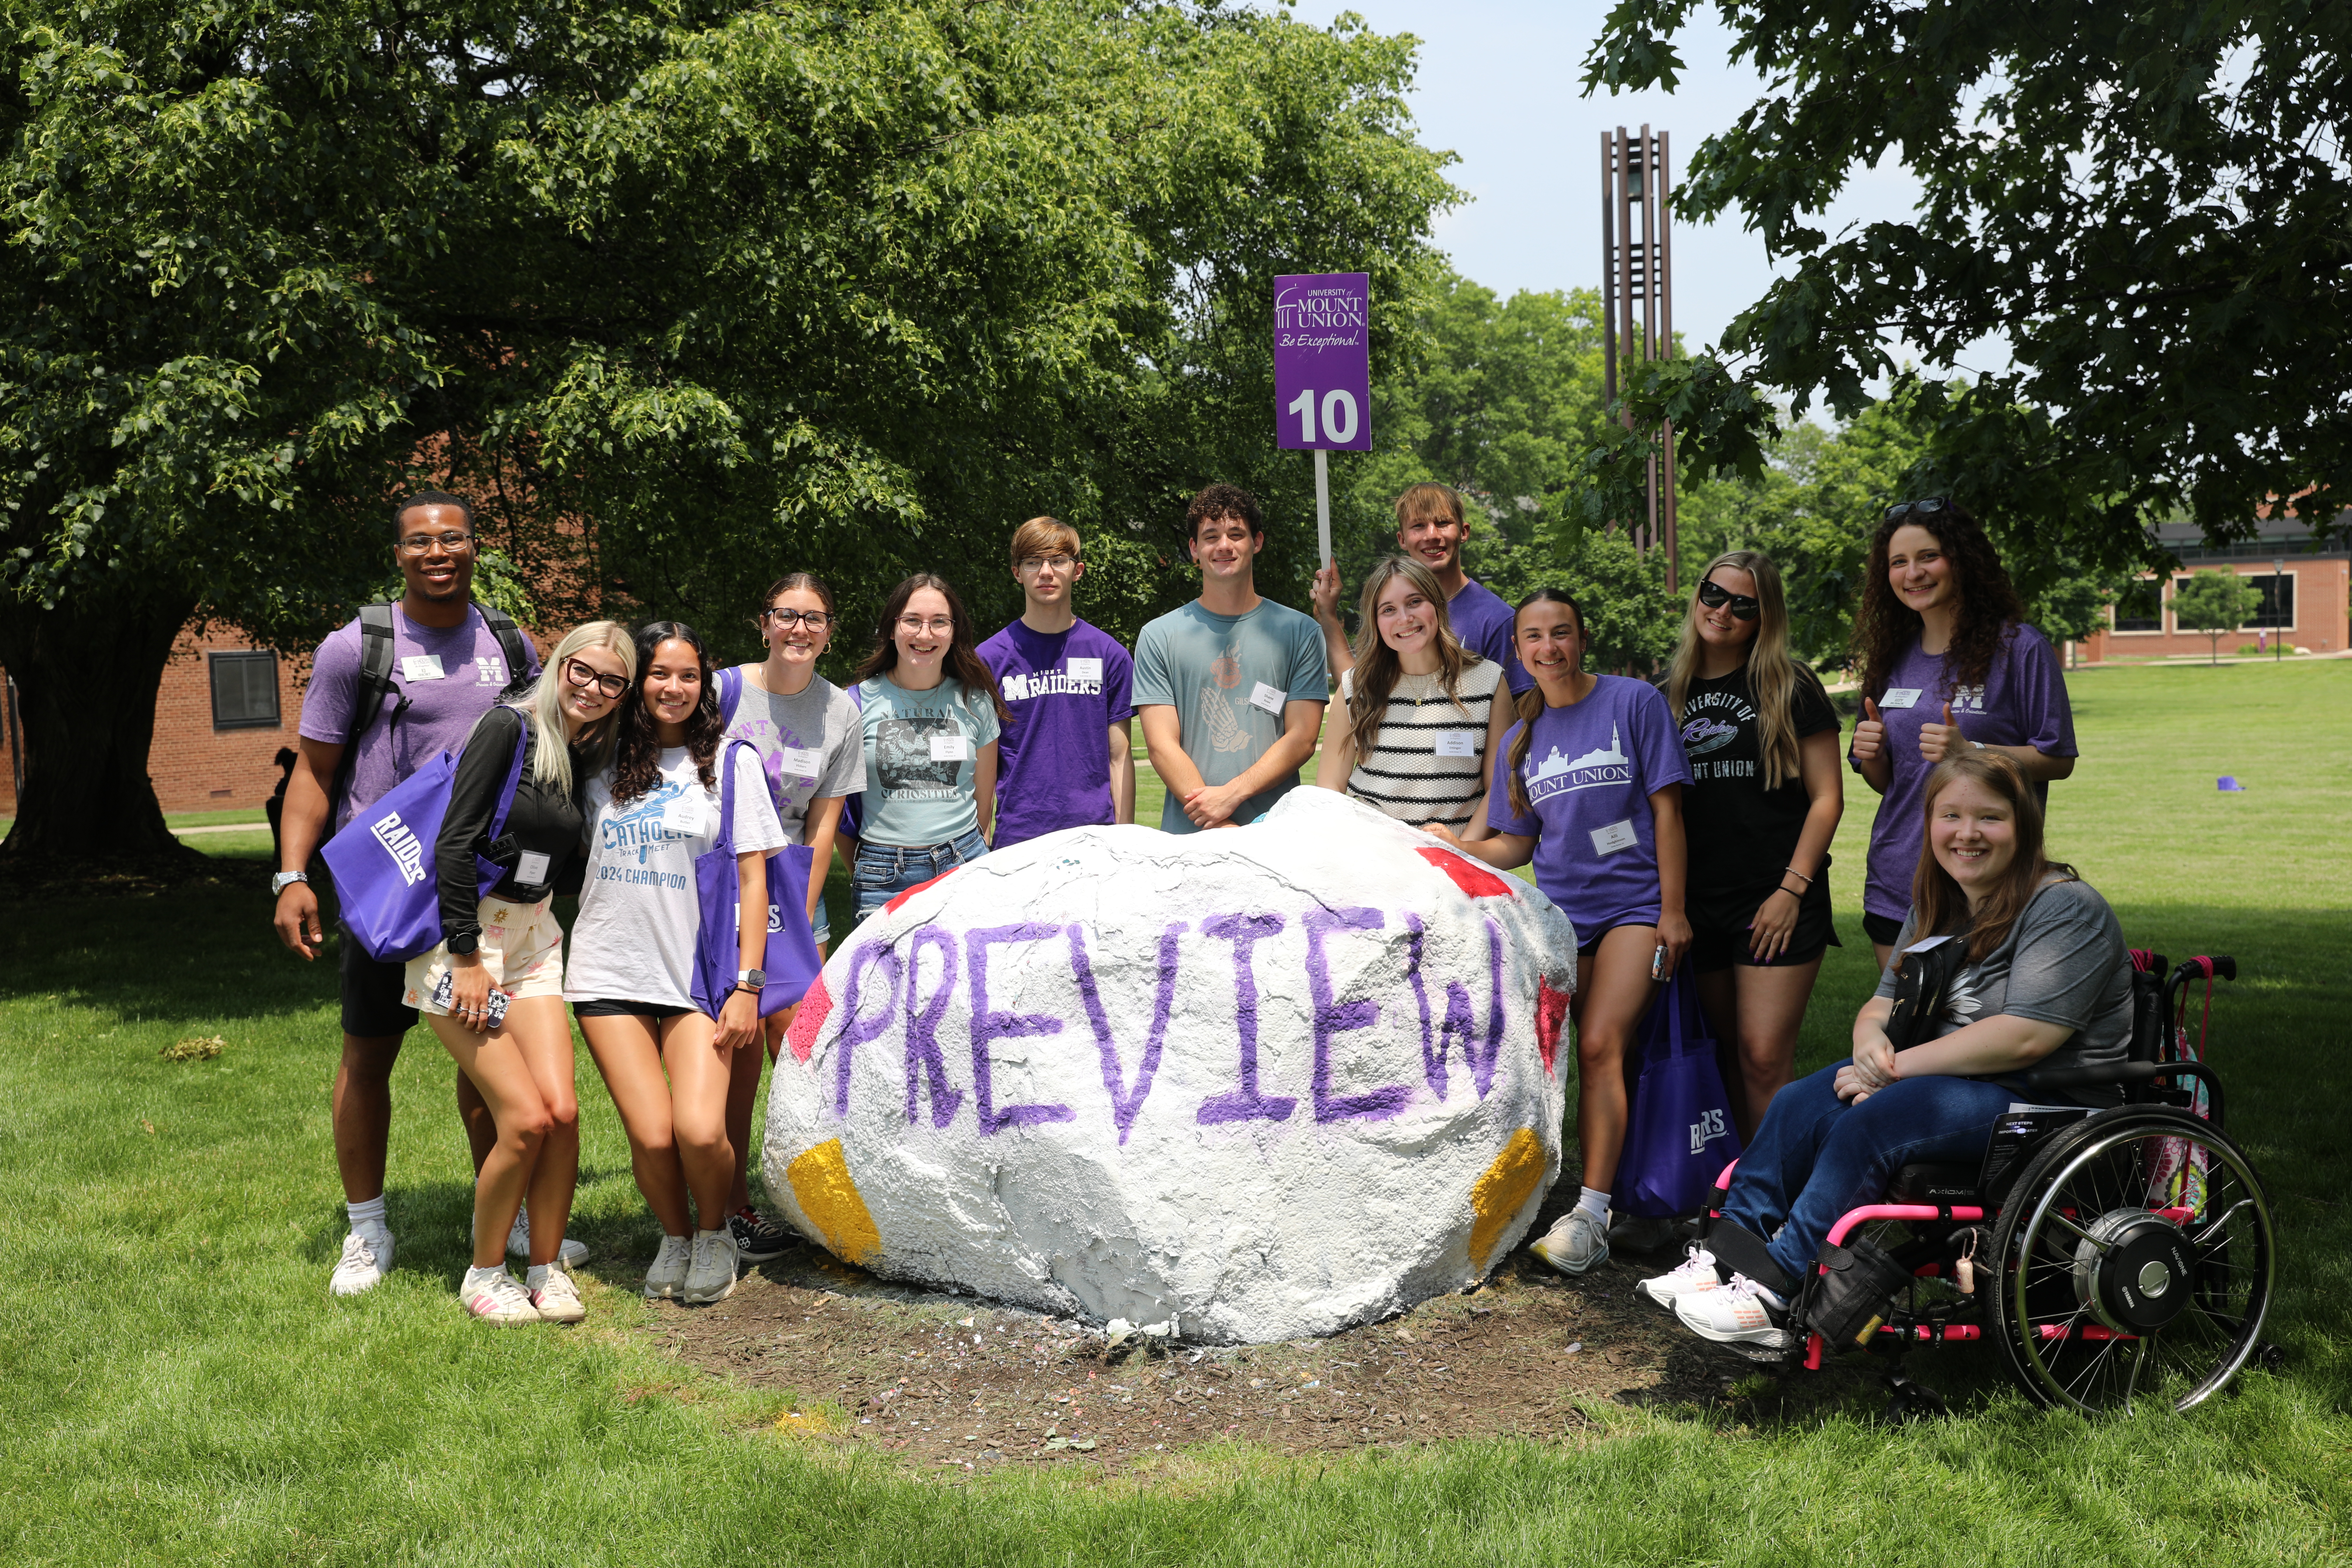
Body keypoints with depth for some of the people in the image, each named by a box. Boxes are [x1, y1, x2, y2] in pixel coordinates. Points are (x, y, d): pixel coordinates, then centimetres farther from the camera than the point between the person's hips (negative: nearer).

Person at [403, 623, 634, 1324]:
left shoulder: (589, 759, 8)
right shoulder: (509, 728, -12)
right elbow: (454, 845, -16)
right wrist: (468, 958, -17)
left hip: (534, 938, 6)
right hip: (461, 937, -6)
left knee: (563, 1111, -6)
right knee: (526, 1119, -12)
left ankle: (546, 1267, 11)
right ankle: (484, 1273, 8)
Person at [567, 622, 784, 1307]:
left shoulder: (730, 761, 5)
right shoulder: (603, 762, 11)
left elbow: (752, 879, 2)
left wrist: (748, 984, -3)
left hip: (700, 973, -1)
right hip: (610, 970, 2)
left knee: (701, 1130, -17)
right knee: (652, 1136, -10)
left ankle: (715, 1233, 14)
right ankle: (674, 1236, 20)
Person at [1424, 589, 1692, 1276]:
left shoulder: (1634, 703, -1)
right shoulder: (1522, 740, 11)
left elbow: (1666, 810, -2)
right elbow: (1517, 845, 13)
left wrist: (1672, 911, -6)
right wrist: (1453, 844, -4)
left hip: (1634, 905, -4)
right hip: (1559, 912, 4)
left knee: (1599, 1046, -18)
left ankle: (1590, 1217, -19)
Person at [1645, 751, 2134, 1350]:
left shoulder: (2066, 909, -13)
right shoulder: (1938, 907, 13)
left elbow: (2024, 1038, -24)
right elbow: (1884, 1003, 15)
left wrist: (1898, 1068, -20)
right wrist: (1872, 1042, -11)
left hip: (2049, 1099, -8)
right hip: (1949, 1077, 8)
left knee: (1868, 1126, -28)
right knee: (1800, 1106, -14)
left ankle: (1779, 1293, -27)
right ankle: (1729, 1259, -18)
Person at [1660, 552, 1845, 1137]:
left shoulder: (1790, 688, 0)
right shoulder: (1667, 696, 12)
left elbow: (1827, 796, -3)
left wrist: (1792, 889, -11)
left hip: (1776, 902, -4)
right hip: (1697, 906, 4)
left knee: (1764, 1060, -10)